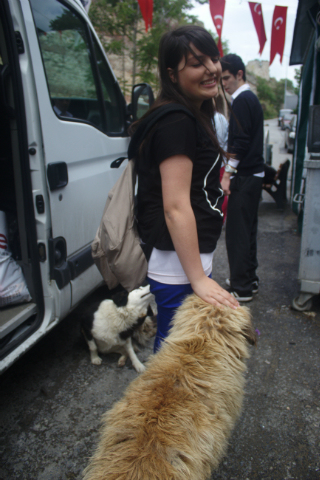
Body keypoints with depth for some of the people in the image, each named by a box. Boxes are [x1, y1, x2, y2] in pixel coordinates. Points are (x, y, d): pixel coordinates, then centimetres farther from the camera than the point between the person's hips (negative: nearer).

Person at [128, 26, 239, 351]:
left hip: (188, 257, 10)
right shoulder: (176, 122, -18)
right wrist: (198, 279, -23)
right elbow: (176, 207, -24)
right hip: (179, 266, -10)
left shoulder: (191, 117, 15)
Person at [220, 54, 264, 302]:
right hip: (254, 173, 10)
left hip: (245, 177, -10)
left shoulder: (242, 100, -12)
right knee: (248, 228, 15)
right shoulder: (252, 99, 19)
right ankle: (250, 279, 26)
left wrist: (228, 174, -17)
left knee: (237, 231, -5)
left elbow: (240, 142, -20)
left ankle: (241, 288, 2)